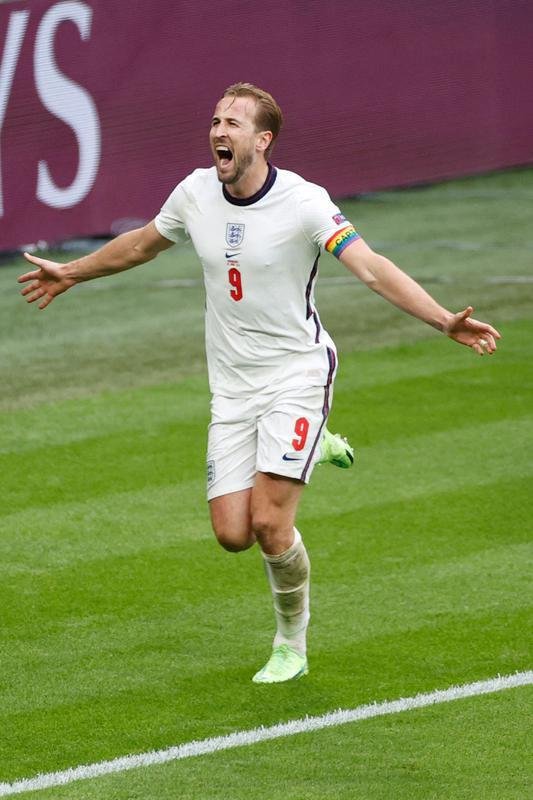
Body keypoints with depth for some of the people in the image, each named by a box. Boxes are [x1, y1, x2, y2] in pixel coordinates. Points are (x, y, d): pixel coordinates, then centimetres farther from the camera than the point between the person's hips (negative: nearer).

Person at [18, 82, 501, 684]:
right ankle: (313, 450, 29)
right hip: (232, 386, 5)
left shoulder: (304, 203, -17)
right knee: (233, 534, -3)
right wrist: (71, 273, 31)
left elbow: (372, 269, -25)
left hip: (297, 373, -5)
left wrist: (444, 321, -38)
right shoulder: (195, 193, -1)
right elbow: (143, 244, 20)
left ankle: (291, 644, 10)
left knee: (270, 525, -16)